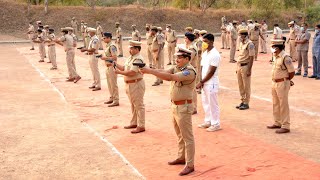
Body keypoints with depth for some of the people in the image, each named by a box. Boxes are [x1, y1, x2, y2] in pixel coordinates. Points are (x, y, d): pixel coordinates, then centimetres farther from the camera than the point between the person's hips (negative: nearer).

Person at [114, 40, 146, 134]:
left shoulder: (138, 59, -19)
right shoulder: (130, 57, 12)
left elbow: (131, 73, -25)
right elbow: (124, 68, 14)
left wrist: (119, 72, -19)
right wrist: (116, 64, 2)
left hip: (136, 84, -10)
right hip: (129, 84, 10)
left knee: (139, 105, -2)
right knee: (133, 105, 19)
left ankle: (141, 126, 4)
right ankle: (134, 123, 32)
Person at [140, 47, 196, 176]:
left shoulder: (189, 71, -21)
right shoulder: (176, 68, 7)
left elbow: (170, 77, -30)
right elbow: (164, 72, -7)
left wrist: (150, 71, -32)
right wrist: (149, 70, -24)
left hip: (184, 107, -9)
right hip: (175, 106, 9)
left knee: (187, 137, 0)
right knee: (180, 135, 21)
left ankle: (190, 165, 8)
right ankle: (182, 157, 36)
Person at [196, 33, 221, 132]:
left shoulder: (215, 55, -17)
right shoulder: (205, 53, 10)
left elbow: (211, 72, -19)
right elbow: (202, 68, 10)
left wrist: (201, 82, -15)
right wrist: (201, 82, -1)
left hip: (211, 83, -8)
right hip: (204, 83, 8)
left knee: (213, 104, 1)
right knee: (205, 103, 16)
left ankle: (215, 124, 13)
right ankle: (208, 121, 30)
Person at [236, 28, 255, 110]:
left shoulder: (250, 44, -13)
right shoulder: (241, 43, 12)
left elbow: (251, 57, -16)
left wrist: (249, 70, -19)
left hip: (245, 66, -8)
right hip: (239, 66, 8)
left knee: (246, 86, 1)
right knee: (240, 85, 14)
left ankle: (246, 103, 10)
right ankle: (243, 101, 25)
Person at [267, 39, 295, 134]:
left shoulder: (285, 57, -19)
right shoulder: (276, 56, 7)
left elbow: (292, 72, -15)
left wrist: (285, 80, -2)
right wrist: (274, 81, 10)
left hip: (282, 84, -9)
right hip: (274, 83, 9)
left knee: (283, 105, -1)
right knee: (276, 104, 18)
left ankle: (286, 126, 7)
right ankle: (277, 123, 31)